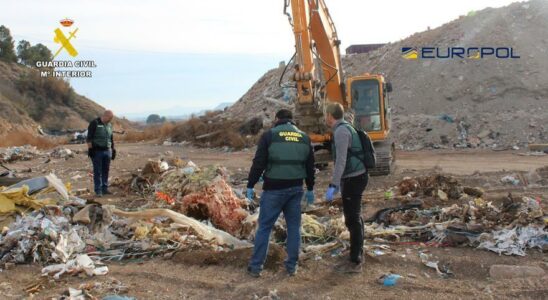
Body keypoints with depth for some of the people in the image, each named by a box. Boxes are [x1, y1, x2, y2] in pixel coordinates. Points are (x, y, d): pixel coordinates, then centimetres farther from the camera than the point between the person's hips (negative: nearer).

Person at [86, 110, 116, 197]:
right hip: (97, 151, -6)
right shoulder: (95, 123, -7)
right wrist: (90, 149, -15)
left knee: (106, 170, 9)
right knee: (97, 171, -1)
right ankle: (98, 190, 4)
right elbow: (89, 138, -10)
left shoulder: (109, 125, 12)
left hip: (107, 151, 6)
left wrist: (113, 149, 17)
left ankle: (105, 188, 17)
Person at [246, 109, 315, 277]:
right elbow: (310, 166, 13)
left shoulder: (269, 135, -4)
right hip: (296, 188, 4)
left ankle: (256, 266, 8)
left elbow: (258, 163, -8)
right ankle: (292, 266, 16)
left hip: (274, 189, -3)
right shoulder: (304, 137, 10)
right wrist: (310, 189, 22)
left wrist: (250, 186, -1)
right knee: (294, 227, 12)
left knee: (264, 227, 5)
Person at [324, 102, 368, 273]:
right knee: (355, 218, 17)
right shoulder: (345, 129, 15)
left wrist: (333, 185, -26)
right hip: (355, 177, 10)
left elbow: (341, 161, -25)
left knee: (352, 220, -5)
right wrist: (339, 183, 27)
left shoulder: (340, 131, -17)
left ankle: (355, 262, 2)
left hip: (353, 179, -10)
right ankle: (358, 254, 28)